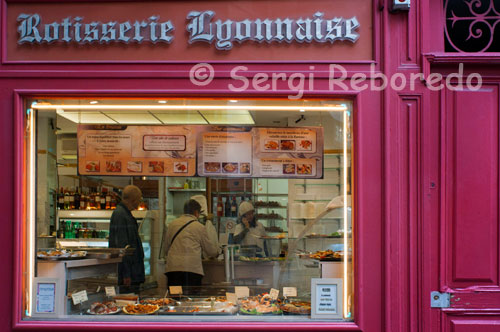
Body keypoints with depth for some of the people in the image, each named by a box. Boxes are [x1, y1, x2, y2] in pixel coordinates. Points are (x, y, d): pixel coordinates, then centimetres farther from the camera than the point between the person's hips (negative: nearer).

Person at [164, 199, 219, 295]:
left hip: (172, 268, 4)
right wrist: (216, 246, 35)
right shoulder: (199, 227, 4)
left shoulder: (172, 224, 13)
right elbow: (211, 251, 12)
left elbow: (166, 249, 19)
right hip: (192, 268, -4)